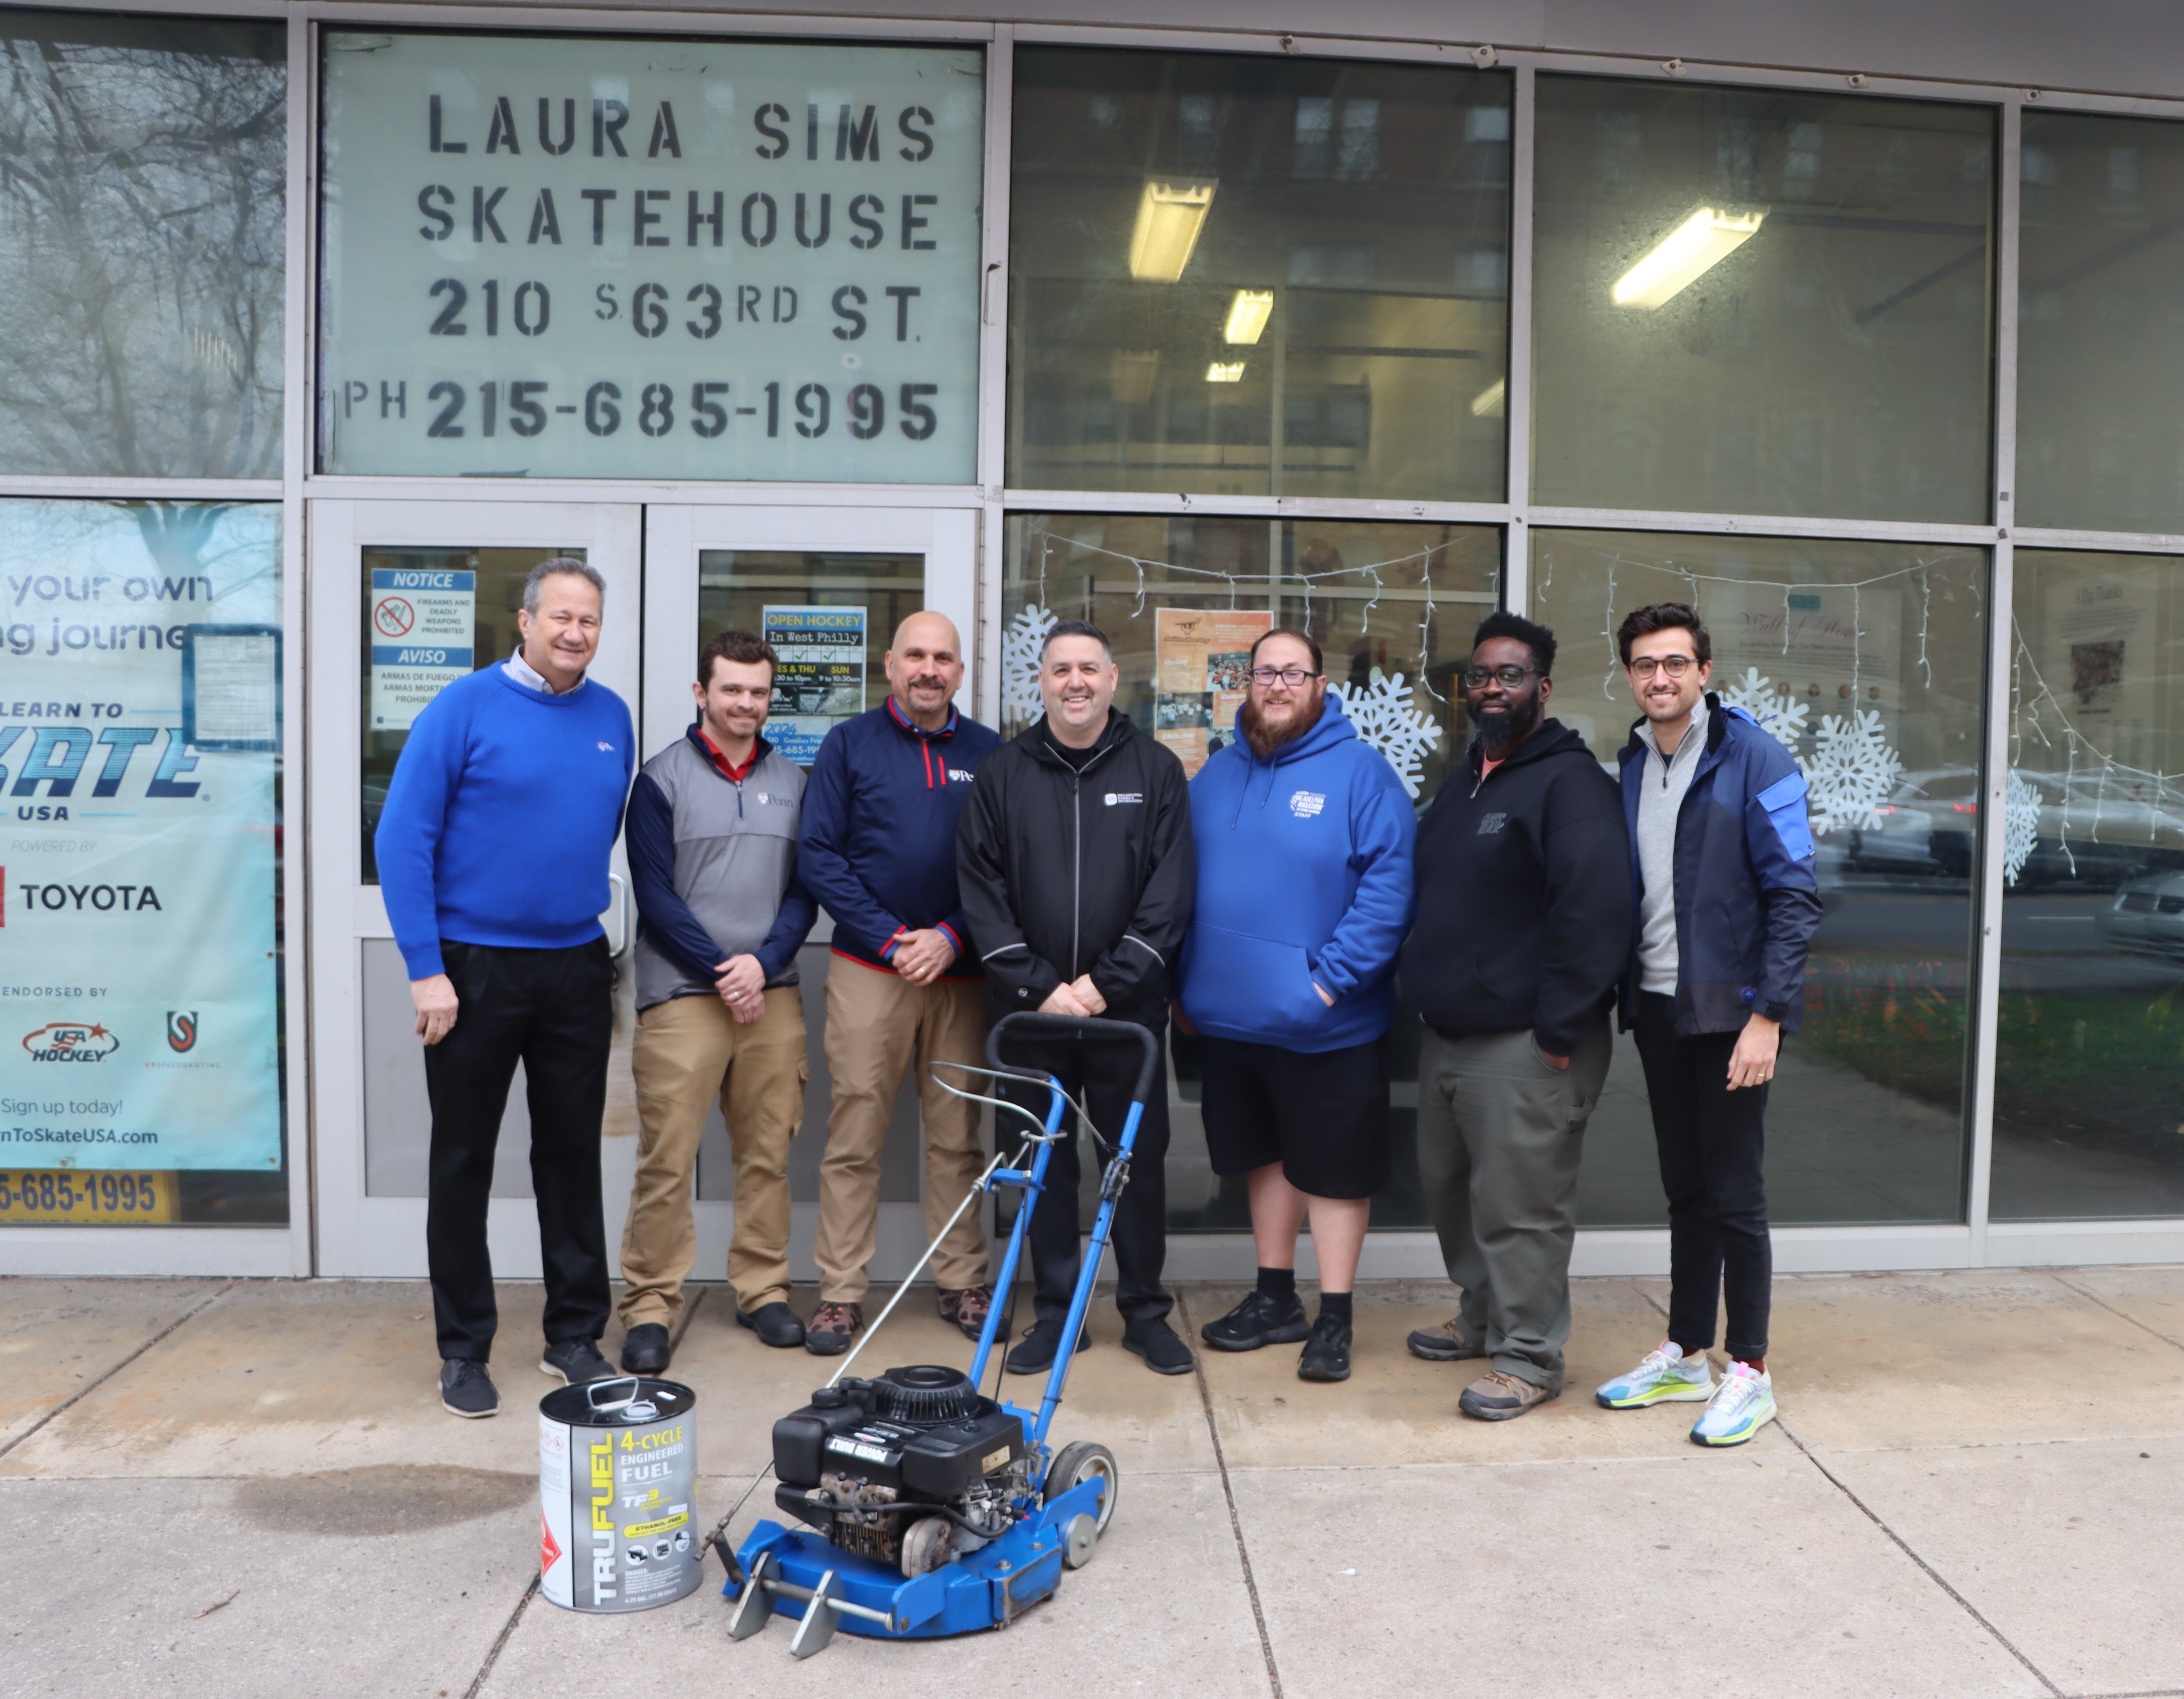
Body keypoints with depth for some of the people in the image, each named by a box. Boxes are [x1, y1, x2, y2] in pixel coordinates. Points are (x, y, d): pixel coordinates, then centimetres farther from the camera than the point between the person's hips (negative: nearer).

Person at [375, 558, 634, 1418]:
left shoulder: (612, 718, 6)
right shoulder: (464, 708, -8)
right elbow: (401, 840, -10)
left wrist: (594, 941, 13)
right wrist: (426, 971, -14)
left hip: (576, 967, 4)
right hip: (474, 967, -4)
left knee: (573, 1152, 11)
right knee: (464, 1159, 7)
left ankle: (575, 1336, 24)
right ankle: (463, 1350, 20)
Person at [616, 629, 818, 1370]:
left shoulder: (792, 782, 13)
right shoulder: (662, 779, 2)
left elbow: (805, 890, 10)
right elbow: (656, 895, -4)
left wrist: (762, 963, -6)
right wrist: (721, 973, -10)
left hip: (773, 994, 4)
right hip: (682, 995, -3)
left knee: (768, 1153, 8)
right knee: (666, 1160, -3)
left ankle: (763, 1289, 21)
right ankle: (650, 1305, 8)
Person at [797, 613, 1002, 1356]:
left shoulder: (989, 754, 8)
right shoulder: (849, 745, 5)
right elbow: (819, 855, -1)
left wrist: (951, 937, -8)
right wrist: (890, 938, -9)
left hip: (960, 970, 1)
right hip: (868, 968, -1)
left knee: (958, 1136, 8)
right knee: (854, 1139, 1)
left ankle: (963, 1282, 20)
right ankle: (841, 1292, 11)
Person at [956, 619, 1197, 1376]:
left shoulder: (1155, 769, 3)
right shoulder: (1003, 773, 5)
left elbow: (1170, 892, -3)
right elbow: (982, 893, 0)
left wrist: (1105, 983, -11)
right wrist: (1040, 985, -9)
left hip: (1128, 1006, -1)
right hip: (1030, 1007, 1)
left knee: (1140, 1158, 6)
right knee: (1045, 1162, 9)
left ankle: (1146, 1311, 21)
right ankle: (1054, 1313, 22)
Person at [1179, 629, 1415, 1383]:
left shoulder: (1359, 770, -9)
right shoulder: (1217, 775, 9)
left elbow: (1390, 884, -16)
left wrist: (1333, 977, -20)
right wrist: (1183, 980, 8)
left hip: (1325, 1025, -5)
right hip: (1228, 1015, 6)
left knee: (1333, 1169, 6)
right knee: (1264, 1156, 18)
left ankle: (1334, 1319, 19)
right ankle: (1275, 1298, 33)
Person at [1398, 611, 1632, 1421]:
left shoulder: (1571, 782, -13)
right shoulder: (1465, 782, 16)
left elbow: (1594, 910, -22)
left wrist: (1559, 1031, -22)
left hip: (1525, 1046, -9)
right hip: (1447, 1035, 9)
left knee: (1519, 1205, -1)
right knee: (1450, 1186, 19)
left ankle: (1529, 1356, 14)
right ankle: (1484, 1316, 37)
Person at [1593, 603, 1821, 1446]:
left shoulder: (1752, 757, -10)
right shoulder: (1633, 763, 10)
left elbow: (1794, 892, -13)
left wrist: (1768, 1014, -18)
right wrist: (1624, 995, 10)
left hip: (1728, 1011, -6)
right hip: (1656, 1009, 6)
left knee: (1735, 1195, 2)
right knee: (1685, 1189, 15)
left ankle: (1749, 1371, 16)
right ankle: (1684, 1353, 27)